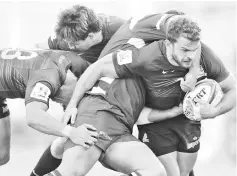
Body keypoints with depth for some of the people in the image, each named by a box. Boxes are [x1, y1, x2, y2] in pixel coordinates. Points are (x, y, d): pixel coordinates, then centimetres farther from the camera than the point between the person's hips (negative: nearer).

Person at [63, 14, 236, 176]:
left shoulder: (205, 56, -26)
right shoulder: (146, 57, -37)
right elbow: (98, 68, -28)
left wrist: (214, 111, -30)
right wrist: (72, 104, -26)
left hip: (188, 118, 4)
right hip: (155, 120, -3)